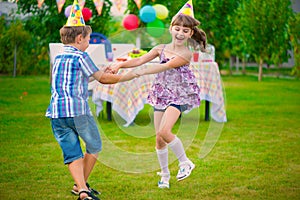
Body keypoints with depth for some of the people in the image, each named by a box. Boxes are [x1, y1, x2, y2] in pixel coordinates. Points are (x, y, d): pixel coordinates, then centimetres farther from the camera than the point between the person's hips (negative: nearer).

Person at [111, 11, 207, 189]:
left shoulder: (187, 54, -9)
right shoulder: (161, 49, 5)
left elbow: (166, 66, -22)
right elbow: (140, 60, -1)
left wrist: (143, 71, -31)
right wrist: (120, 65, -16)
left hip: (179, 96, -5)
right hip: (162, 95, 5)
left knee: (164, 132, -23)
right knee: (159, 139, 5)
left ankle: (185, 162, -1)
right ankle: (164, 174, 23)